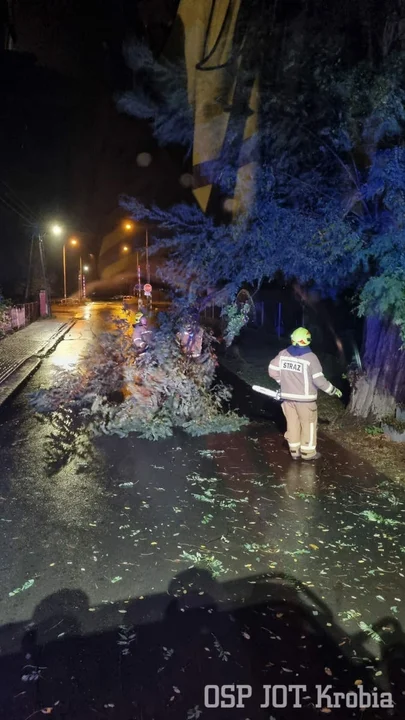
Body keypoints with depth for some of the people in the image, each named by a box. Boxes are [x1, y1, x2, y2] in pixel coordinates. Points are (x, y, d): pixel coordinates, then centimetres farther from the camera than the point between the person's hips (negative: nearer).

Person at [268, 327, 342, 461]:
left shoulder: (283, 354, -2)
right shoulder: (310, 357, -15)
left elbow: (272, 370, 4)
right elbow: (319, 380, -15)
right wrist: (333, 390, -1)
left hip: (287, 396, 5)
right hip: (304, 398, -4)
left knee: (292, 423, 14)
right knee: (308, 424, 11)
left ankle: (294, 451, 21)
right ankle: (308, 452, 18)